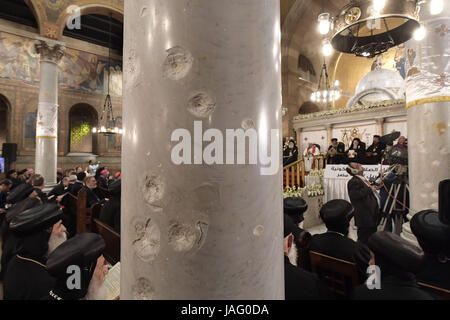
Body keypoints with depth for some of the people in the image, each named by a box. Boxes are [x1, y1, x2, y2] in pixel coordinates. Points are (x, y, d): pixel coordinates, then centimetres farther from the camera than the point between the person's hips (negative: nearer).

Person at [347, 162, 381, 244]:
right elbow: (356, 194, -29)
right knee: (364, 240, -3)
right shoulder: (353, 182, -15)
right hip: (365, 217, -10)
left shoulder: (363, 179, 18)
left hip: (372, 216, 10)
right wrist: (370, 189, -18)